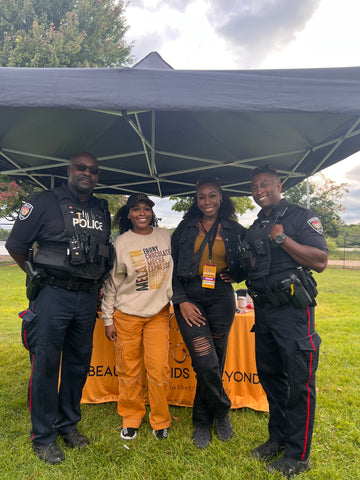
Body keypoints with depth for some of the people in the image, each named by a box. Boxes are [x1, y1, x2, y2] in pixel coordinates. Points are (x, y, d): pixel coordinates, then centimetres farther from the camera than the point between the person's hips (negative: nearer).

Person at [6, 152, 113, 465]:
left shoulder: (102, 211, 12)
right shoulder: (45, 202, -2)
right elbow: (16, 245, 0)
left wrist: (95, 282, 12)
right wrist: (39, 276, 4)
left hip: (87, 298, 5)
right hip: (52, 295, -4)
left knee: (79, 362, 13)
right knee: (46, 363, 3)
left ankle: (68, 424, 32)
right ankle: (44, 437, 21)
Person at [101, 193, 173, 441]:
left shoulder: (166, 236, 2)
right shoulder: (121, 243, -5)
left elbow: (174, 270, 14)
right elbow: (111, 284, -1)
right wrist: (108, 319, 0)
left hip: (159, 312, 2)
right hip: (127, 314, -1)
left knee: (159, 369, 2)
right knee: (129, 370, 8)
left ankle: (160, 421, 25)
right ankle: (131, 418, 31)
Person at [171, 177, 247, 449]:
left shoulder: (235, 230, 7)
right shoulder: (185, 228, 5)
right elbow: (173, 268, 2)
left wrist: (236, 275, -1)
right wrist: (182, 301, -6)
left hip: (221, 298, 1)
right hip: (189, 297, -1)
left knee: (216, 362, 8)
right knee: (206, 363, -9)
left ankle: (202, 422, 30)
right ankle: (222, 412, 21)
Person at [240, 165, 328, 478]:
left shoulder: (301, 217, -6)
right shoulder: (256, 228, 15)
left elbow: (321, 261, -15)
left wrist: (283, 238, -18)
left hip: (292, 310, -7)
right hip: (263, 311, 7)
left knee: (299, 381, 4)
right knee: (269, 376, 17)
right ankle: (278, 439, 35)